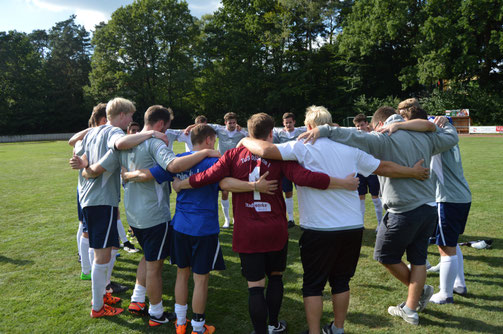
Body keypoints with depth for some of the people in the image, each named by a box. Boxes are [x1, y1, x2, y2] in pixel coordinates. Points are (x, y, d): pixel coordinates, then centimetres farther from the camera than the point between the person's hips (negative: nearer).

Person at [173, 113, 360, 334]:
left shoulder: (234, 155, -3)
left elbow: (206, 177, -5)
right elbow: (305, 177, -19)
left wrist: (179, 184, 13)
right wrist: (344, 183, -10)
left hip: (246, 232, 0)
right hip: (275, 230, 1)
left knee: (255, 286, 6)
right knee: (275, 276, 22)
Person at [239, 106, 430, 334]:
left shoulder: (304, 147, -8)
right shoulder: (350, 150, 7)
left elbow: (265, 150, -18)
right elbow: (384, 167, 15)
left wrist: (245, 141, 3)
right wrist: (413, 172, 31)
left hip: (319, 230, -5)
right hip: (353, 228, 5)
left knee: (313, 285, 11)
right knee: (341, 280, 21)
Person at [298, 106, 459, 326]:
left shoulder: (384, 139, -12)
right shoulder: (424, 137, 9)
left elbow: (355, 137, -28)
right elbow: (452, 137, 25)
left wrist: (324, 130, -30)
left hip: (404, 212, -7)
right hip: (429, 208, 8)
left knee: (386, 256, 16)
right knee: (418, 259, 15)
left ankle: (420, 290, 32)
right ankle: (411, 309, 25)